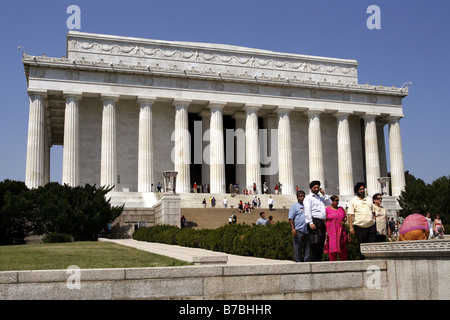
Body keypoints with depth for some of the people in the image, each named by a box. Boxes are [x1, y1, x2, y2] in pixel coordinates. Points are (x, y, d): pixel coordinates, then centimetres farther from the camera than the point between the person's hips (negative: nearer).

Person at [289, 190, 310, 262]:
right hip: (298, 230, -5)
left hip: (307, 230, 5)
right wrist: (293, 229, -13)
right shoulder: (294, 206, 4)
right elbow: (291, 218, -3)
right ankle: (298, 262, 4)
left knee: (307, 248, 5)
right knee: (298, 247, -2)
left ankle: (306, 261, 10)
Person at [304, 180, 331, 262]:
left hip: (322, 222, 8)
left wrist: (324, 194, 14)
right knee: (314, 243, -14)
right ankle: (313, 261, -14)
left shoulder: (321, 197, 25)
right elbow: (307, 211, -8)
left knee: (321, 243, 6)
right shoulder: (308, 198, 1)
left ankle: (319, 260, 11)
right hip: (314, 222, -8)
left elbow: (329, 203, 22)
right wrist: (310, 223, -19)